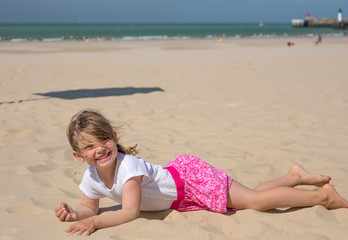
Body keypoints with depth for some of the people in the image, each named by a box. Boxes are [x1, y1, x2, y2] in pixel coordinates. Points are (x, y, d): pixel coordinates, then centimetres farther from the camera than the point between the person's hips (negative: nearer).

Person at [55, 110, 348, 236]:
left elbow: (130, 211, -37)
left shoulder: (127, 165, -34)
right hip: (180, 199, 7)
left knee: (253, 199, -8)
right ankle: (293, 177, 33)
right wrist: (74, 214, -19)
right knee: (247, 197, 14)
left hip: (189, 176, -7)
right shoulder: (91, 178, -11)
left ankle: (322, 195, 9)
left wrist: (95, 222, -44)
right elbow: (90, 208, 2)